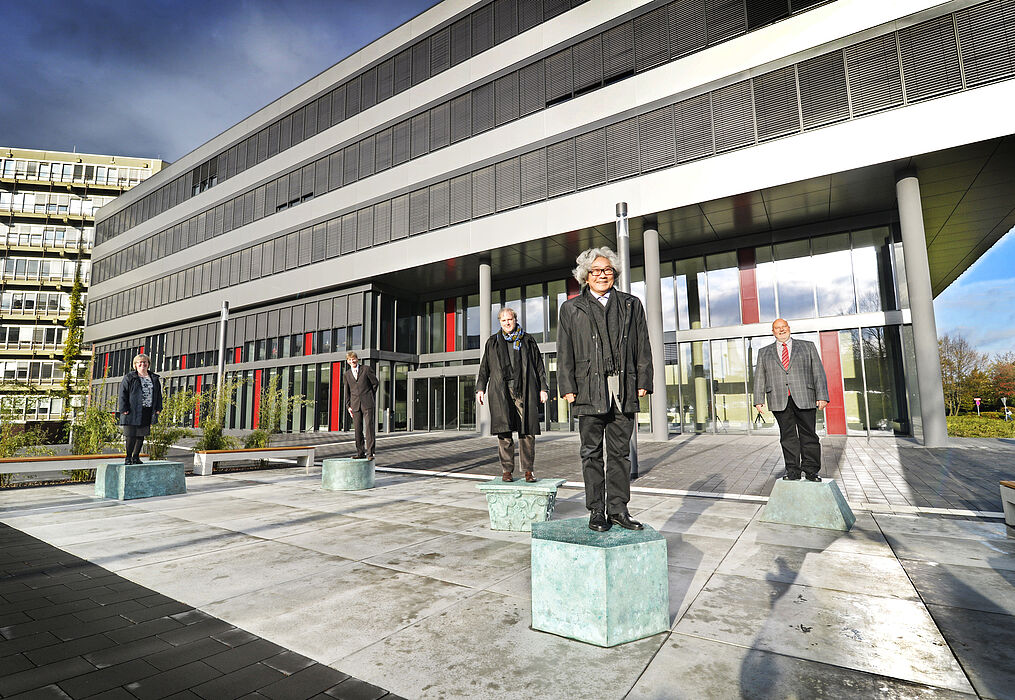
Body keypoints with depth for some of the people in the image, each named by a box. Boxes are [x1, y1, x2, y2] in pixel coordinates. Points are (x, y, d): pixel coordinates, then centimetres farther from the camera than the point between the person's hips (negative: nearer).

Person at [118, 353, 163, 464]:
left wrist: (158, 408, 9)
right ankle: (128, 457, 9)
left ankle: (136, 457, 18)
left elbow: (158, 394, 17)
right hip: (133, 412, -4)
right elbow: (123, 394, -2)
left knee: (141, 435, 8)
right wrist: (124, 409, -10)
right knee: (131, 435, -3)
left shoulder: (154, 378, 15)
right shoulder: (129, 378, 3)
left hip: (147, 413, 4)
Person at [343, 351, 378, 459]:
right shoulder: (346, 374, 11)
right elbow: (347, 391, 16)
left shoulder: (366, 369, 1)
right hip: (355, 405, 3)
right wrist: (349, 406, 10)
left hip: (367, 403, -3)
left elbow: (375, 383, 8)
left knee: (369, 427, -8)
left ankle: (369, 453, -6)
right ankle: (360, 452, 14)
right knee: (358, 429, 4)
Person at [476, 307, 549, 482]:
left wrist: (543, 388, 7)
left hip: (524, 390, 0)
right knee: (504, 431, -4)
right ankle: (507, 470, 5)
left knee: (527, 431, -3)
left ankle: (528, 470, 7)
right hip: (500, 391, 0)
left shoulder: (527, 340, 15)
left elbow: (539, 366, 14)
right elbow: (484, 367, 18)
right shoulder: (493, 342, 18)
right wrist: (481, 388, 8)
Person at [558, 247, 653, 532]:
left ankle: (618, 508, 18)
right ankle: (596, 512, 14)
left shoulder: (631, 304, 15)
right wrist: (567, 388, -3)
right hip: (589, 390, -1)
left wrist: (643, 382, 3)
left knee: (620, 453, 7)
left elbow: (643, 347, 11)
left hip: (624, 390, 2)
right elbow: (564, 353, 5)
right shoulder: (571, 308, 10)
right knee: (592, 454, 4)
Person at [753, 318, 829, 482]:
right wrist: (759, 399, 0)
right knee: (788, 436, 2)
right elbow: (759, 377, 11)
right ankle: (792, 471, 7)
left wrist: (822, 396, -4)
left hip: (804, 399, -1)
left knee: (808, 435, 1)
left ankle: (811, 471, 9)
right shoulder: (764, 353, 16)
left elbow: (818, 372, 6)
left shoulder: (807, 347, 13)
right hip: (779, 401, 1)